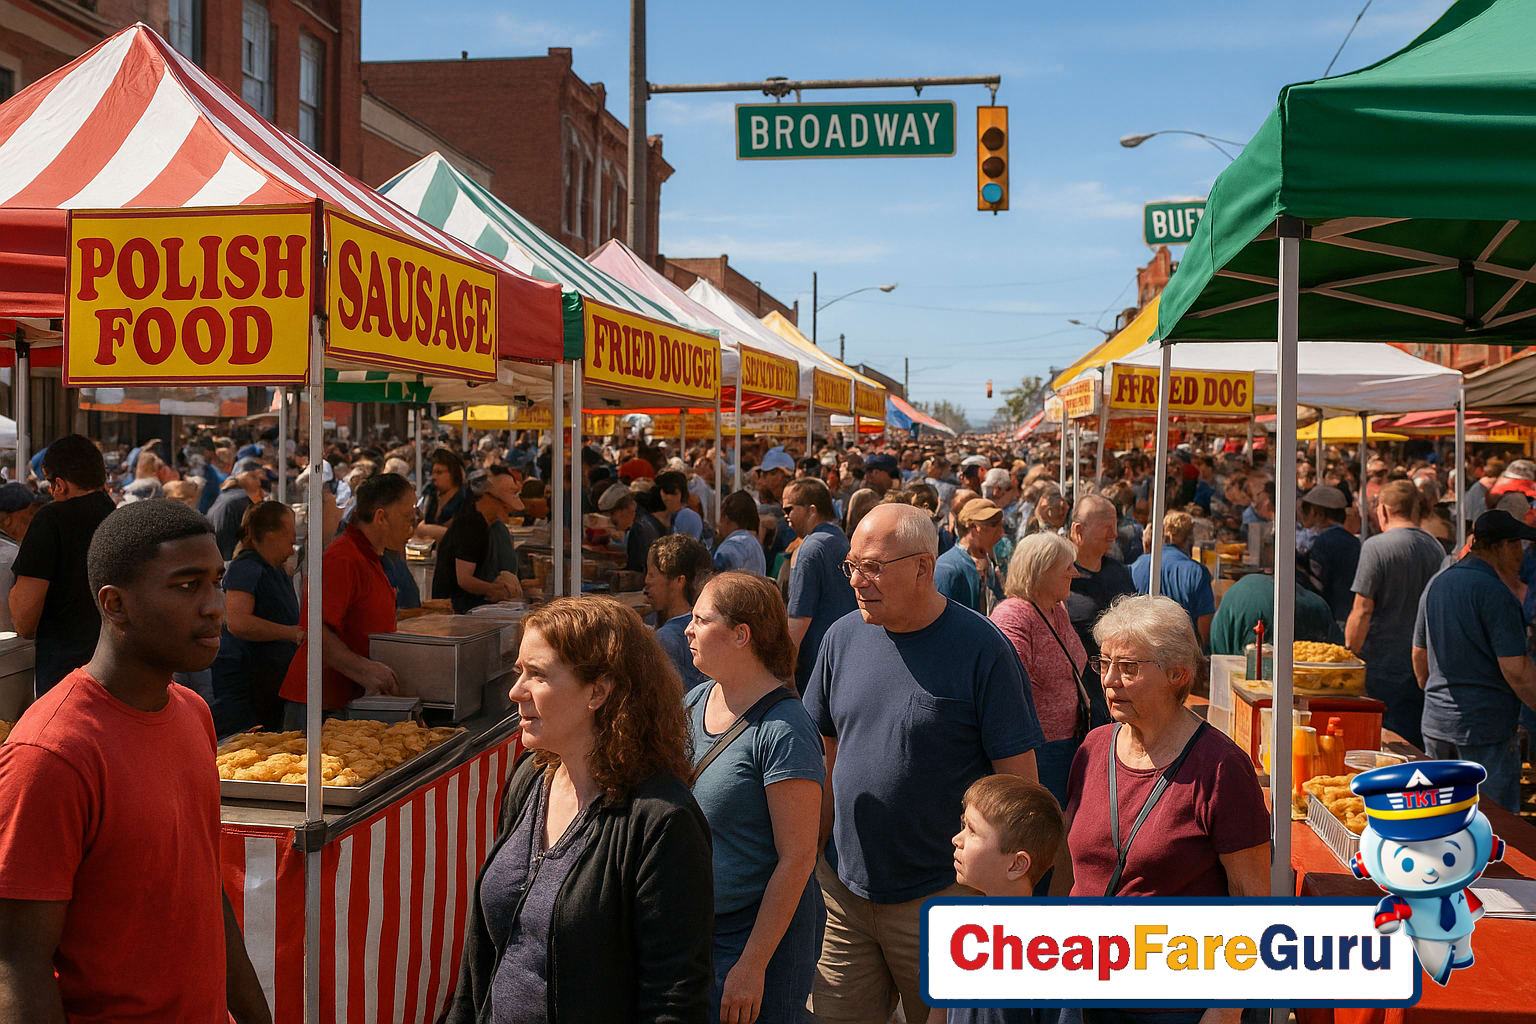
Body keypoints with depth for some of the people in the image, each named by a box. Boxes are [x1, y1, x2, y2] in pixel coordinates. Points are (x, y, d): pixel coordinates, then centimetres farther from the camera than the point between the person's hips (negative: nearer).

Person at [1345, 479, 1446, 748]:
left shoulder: (1375, 546, -12)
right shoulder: (1436, 547, 7)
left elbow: (1363, 611, -14)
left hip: (1382, 668, -6)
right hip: (1423, 670, 6)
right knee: (1417, 746, 12)